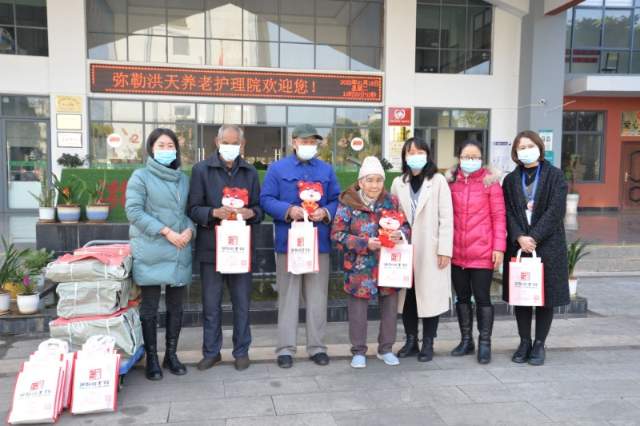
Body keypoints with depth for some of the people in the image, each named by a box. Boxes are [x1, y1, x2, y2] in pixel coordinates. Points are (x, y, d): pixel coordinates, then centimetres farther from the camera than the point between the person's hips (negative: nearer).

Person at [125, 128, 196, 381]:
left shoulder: (183, 179, 13)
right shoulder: (140, 176, -2)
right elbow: (134, 211, -10)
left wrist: (189, 230, -6)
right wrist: (166, 231, -16)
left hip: (180, 252, 5)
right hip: (150, 253, -5)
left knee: (176, 306, 10)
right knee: (149, 307, 3)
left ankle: (171, 355, 24)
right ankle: (151, 358, 15)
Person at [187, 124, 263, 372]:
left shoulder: (250, 172, 10)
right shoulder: (201, 170, 1)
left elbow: (259, 209, 11)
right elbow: (193, 209, -2)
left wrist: (250, 213, -12)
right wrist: (215, 213, -20)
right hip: (210, 246, -2)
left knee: (242, 303, 9)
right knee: (211, 304, 7)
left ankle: (241, 351, 23)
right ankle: (211, 352, 22)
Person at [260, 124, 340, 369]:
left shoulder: (327, 170, 14)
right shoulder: (277, 168, 4)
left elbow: (336, 201, 11)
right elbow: (266, 200, -3)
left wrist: (325, 213, -10)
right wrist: (288, 210, -18)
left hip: (319, 242, 3)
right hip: (288, 241, -2)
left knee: (317, 297, 7)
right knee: (288, 296, 3)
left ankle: (317, 346, 18)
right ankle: (285, 348, 12)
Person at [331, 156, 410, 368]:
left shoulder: (391, 201, 3)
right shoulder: (348, 203, -7)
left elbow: (406, 225, 9)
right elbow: (337, 234, -9)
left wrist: (400, 234, -15)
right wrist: (365, 243, -19)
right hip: (359, 267, -3)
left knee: (390, 306, 11)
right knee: (358, 309, 5)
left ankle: (386, 349, 30)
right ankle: (359, 352, 23)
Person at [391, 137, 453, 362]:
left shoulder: (438, 181, 0)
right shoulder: (398, 183, 11)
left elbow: (446, 217, -4)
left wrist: (445, 249, -9)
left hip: (430, 251, -3)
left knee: (430, 295, 1)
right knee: (407, 296, 7)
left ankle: (428, 344, 15)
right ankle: (411, 341, 21)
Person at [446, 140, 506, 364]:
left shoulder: (490, 181, -2)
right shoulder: (451, 181, 7)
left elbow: (499, 216, -4)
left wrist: (499, 247, -9)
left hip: (482, 252, -4)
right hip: (456, 251, 4)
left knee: (482, 297, 2)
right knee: (462, 297, 13)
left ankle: (484, 343, 15)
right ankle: (466, 341, 27)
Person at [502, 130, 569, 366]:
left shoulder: (555, 176, 2)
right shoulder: (511, 180, 10)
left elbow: (556, 211, -8)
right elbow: (508, 212, 2)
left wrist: (534, 237, -15)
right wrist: (519, 237, -14)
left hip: (548, 245, -2)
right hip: (518, 245, 3)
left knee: (545, 295, 3)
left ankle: (539, 344, 15)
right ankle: (524, 342, 19)